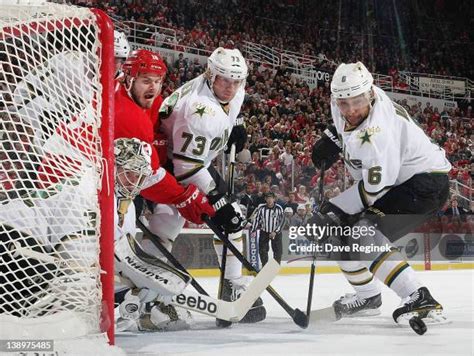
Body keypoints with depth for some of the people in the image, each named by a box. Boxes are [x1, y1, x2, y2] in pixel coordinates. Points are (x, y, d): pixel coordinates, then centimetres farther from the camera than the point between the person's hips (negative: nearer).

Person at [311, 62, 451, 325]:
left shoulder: (376, 132, -32)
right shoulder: (347, 97, -6)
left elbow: (375, 187, -29)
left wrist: (335, 210, -23)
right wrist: (332, 138, 7)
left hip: (425, 183, -10)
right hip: (397, 181, 10)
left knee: (365, 235, -25)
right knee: (340, 230, 11)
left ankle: (422, 301, -28)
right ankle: (368, 296, 28)